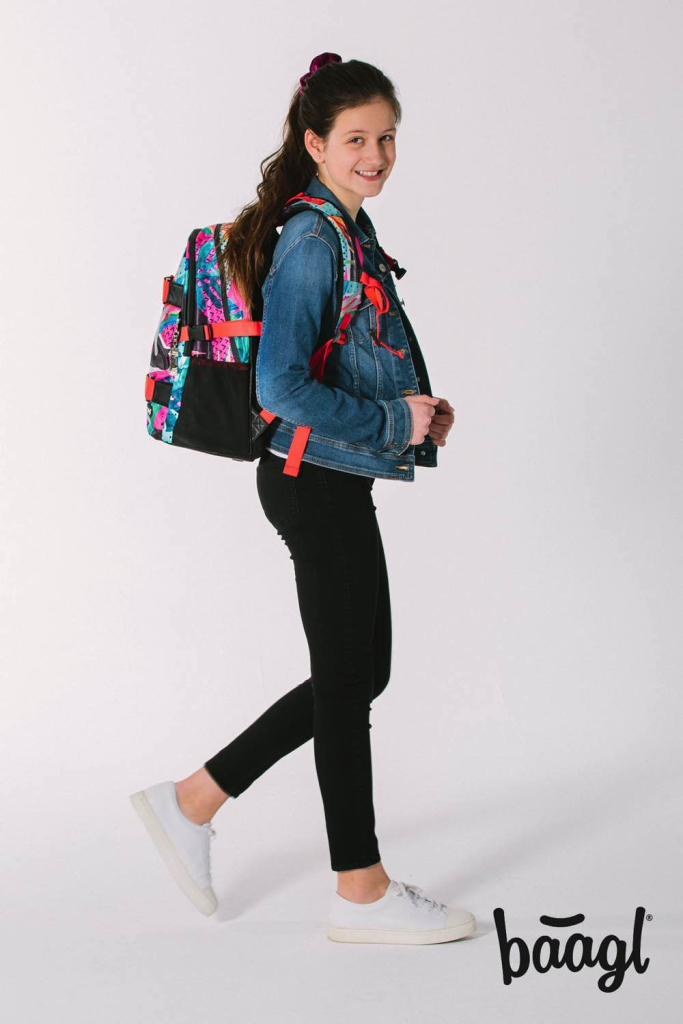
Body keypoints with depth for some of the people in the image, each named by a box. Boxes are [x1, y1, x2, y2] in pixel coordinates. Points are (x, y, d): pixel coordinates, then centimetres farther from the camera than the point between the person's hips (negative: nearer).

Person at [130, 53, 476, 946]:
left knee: (355, 674, 16)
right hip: (320, 482, -10)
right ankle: (363, 893, 17)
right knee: (351, 678, 1)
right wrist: (392, 423, -16)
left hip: (323, 481, 10)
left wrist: (415, 411, 9)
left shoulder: (347, 230, 13)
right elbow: (282, 387, -25)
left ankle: (192, 801, 24)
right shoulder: (311, 244, -18)